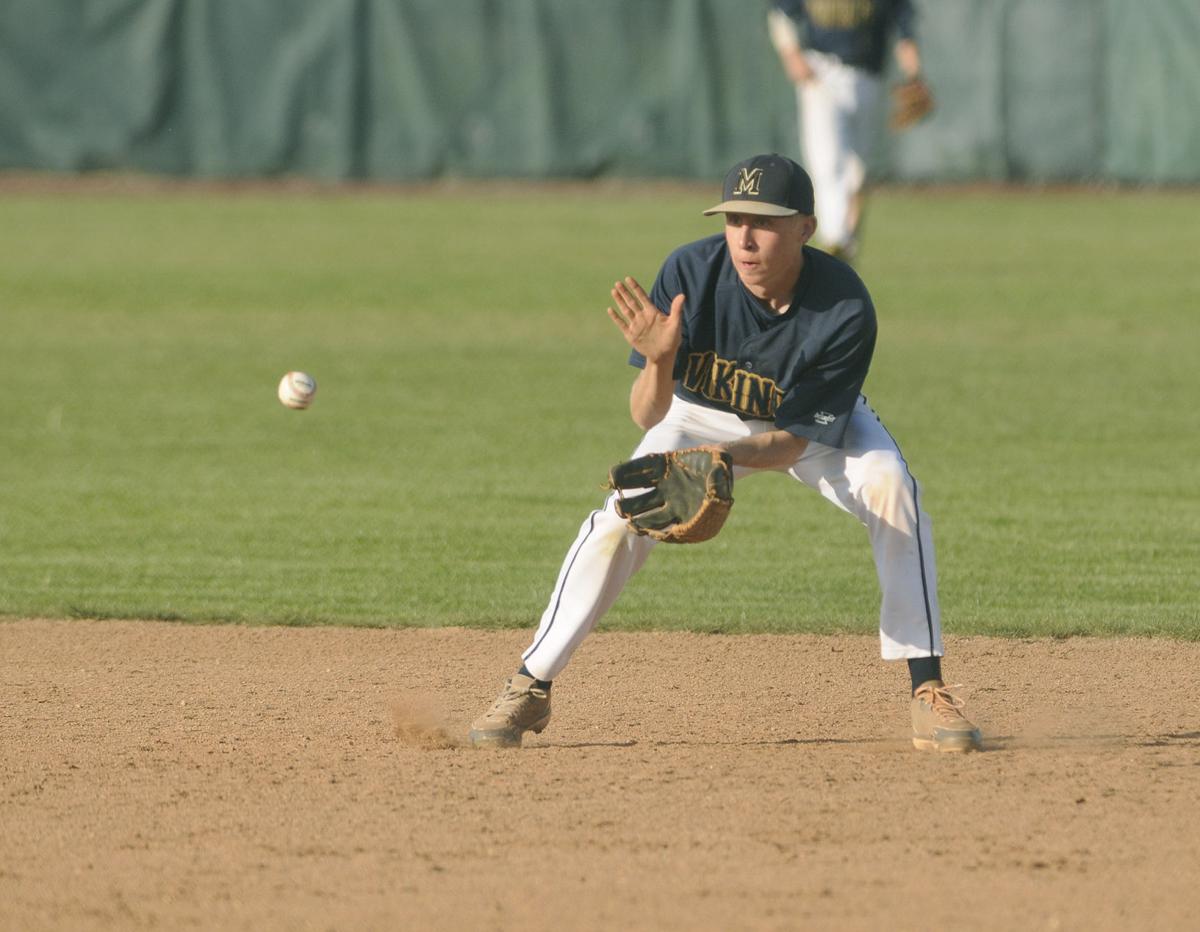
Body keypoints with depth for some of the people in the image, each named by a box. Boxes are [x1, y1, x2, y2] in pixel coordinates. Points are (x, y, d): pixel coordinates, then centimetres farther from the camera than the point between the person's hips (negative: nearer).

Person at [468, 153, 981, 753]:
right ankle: (529, 691, -5)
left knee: (889, 486, -27)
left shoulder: (845, 313, -34)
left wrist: (728, 457, -47)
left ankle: (928, 692, -22)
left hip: (815, 422, -1)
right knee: (621, 519, -18)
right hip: (704, 412, 1)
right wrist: (658, 362, -51)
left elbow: (793, 442, -28)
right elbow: (647, 417, -30)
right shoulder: (690, 272, -31)